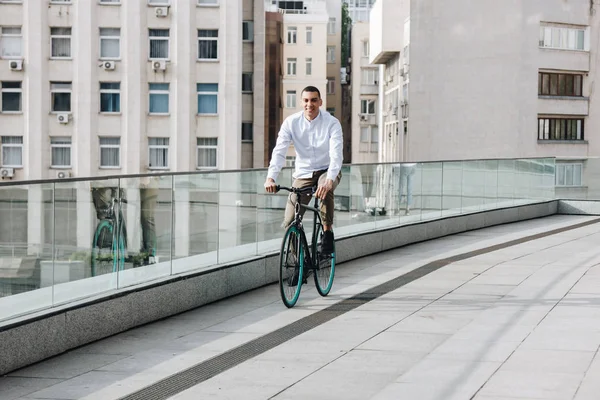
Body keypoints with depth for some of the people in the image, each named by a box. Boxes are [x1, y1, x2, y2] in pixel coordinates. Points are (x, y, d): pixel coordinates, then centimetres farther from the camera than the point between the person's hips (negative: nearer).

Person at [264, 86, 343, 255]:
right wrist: (270, 177, -36)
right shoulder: (291, 122, -11)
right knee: (289, 223, -8)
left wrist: (329, 180, -46)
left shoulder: (332, 123, -16)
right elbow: (279, 151, -19)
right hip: (303, 173, 2)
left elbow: (336, 153, -28)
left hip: (327, 170, -2)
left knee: (326, 189, -40)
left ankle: (327, 231, -19)